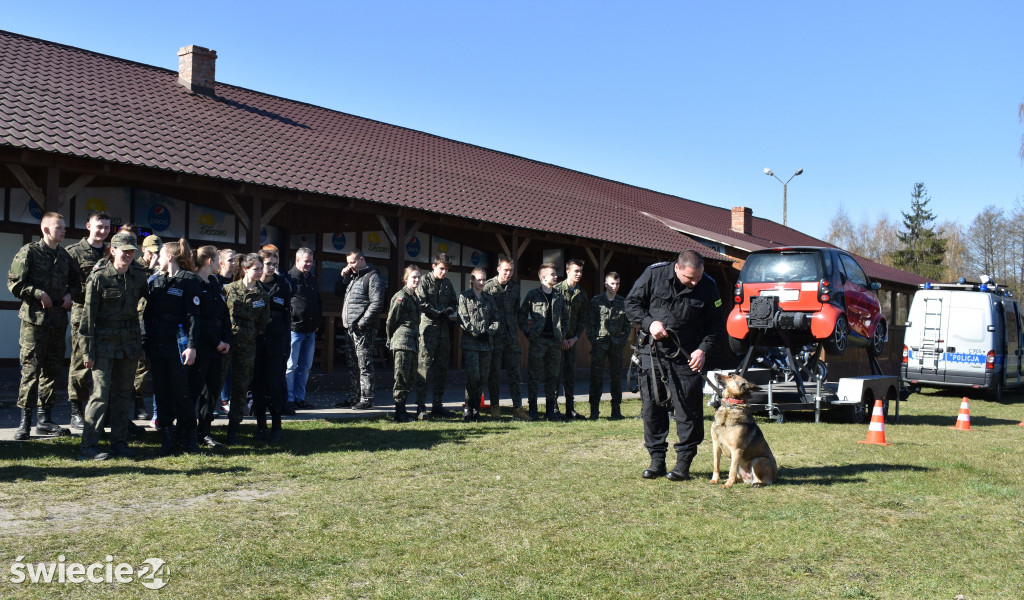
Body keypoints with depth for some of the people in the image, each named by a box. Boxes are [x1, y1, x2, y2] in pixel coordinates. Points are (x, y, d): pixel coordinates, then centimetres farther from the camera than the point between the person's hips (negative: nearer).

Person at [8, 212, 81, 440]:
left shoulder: (65, 256, 13)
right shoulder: (29, 252, -3)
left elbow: (75, 282, 24)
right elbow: (14, 283, -7)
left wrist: (70, 294, 5)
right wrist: (38, 293, -14)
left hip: (58, 320, 6)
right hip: (34, 319, -6)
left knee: (53, 369, 9)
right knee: (31, 370, -6)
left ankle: (45, 419, 17)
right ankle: (25, 421, 0)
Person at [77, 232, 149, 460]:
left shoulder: (139, 277, 6)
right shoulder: (98, 277, -6)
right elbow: (88, 316, -6)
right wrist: (87, 351, -9)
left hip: (130, 343, 5)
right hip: (105, 341, -4)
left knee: (124, 393, 9)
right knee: (101, 393, -8)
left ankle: (119, 442, 17)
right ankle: (88, 446, -2)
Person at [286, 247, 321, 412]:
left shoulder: (313, 279, 16)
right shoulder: (289, 278, -7)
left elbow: (318, 302, 24)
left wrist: (317, 322, 15)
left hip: (310, 331, 7)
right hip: (294, 330, -7)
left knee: (305, 367, 12)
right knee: (291, 366, -5)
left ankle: (299, 397, 20)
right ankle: (289, 399, -1)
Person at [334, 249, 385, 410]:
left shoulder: (373, 277, -9)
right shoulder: (352, 277, 20)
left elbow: (377, 303, -17)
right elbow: (338, 292, 27)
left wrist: (362, 323, -19)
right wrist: (343, 277, 10)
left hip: (363, 330, -9)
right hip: (351, 329, 9)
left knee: (364, 365, -5)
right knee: (352, 365, 13)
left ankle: (367, 399, -1)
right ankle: (353, 397, 21)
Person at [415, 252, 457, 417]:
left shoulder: (447, 283, 15)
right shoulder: (425, 281, -3)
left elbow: (454, 302, 21)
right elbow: (421, 303, -11)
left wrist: (449, 310, 0)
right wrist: (437, 313, -16)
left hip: (443, 329, 7)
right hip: (428, 328, -7)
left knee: (442, 367, 10)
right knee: (424, 365, -9)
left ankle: (437, 404, 18)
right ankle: (420, 404, -5)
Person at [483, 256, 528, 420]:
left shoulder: (515, 287, 10)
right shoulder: (488, 287, -3)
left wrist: (516, 330, 10)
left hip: (511, 335, 4)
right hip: (494, 336, -3)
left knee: (514, 372, 2)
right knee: (494, 372, 4)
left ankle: (517, 407, 4)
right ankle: (495, 405, 15)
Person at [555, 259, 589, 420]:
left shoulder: (581, 294, 11)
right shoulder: (557, 290, -5)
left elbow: (583, 319, 11)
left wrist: (575, 338, -2)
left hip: (572, 340, 5)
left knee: (570, 375, 6)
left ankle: (570, 409, 10)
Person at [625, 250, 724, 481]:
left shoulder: (708, 286, -4)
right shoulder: (654, 274, -7)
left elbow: (715, 324, 6)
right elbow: (632, 303, 3)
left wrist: (703, 349, -8)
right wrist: (649, 322, -13)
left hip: (686, 357, -1)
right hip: (652, 353, 1)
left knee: (688, 410, -2)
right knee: (652, 408, 5)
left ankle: (683, 463, 9)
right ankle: (656, 460, 15)